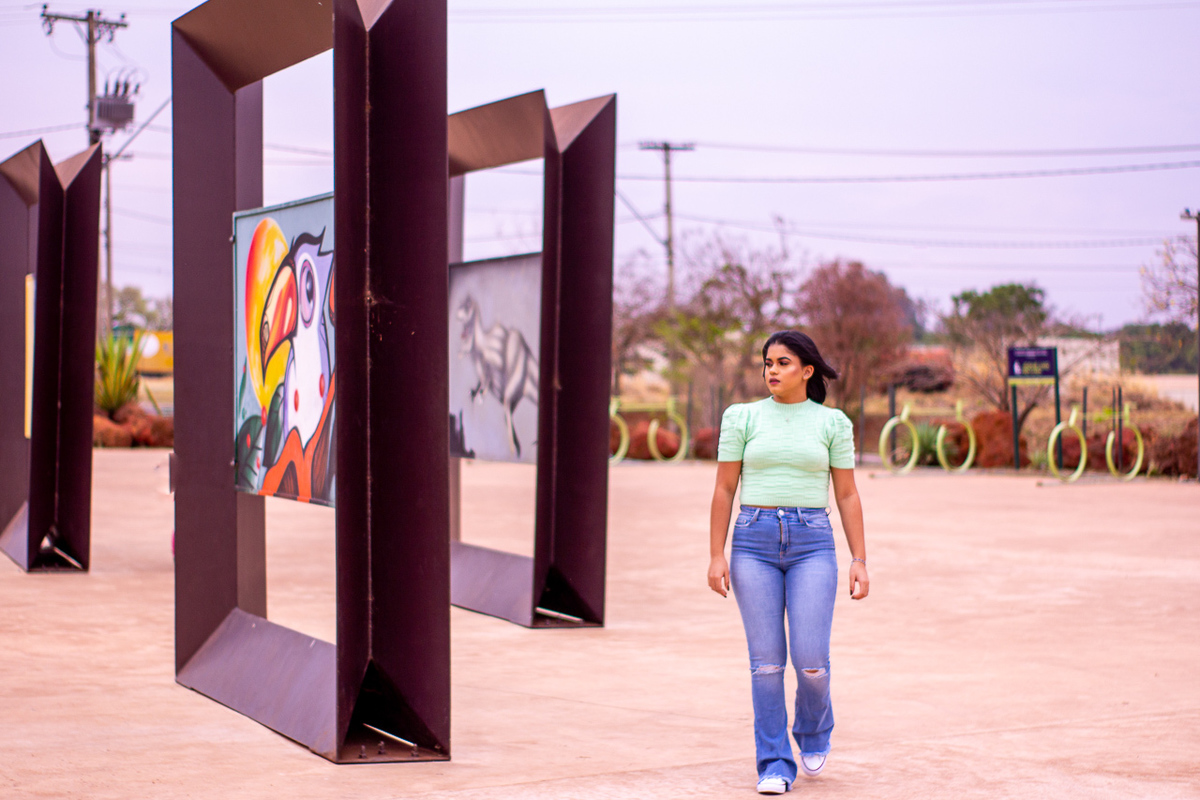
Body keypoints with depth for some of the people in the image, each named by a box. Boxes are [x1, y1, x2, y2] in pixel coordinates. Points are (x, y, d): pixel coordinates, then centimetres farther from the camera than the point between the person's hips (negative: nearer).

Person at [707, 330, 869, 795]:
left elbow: (847, 496, 6)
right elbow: (724, 489, 4)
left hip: (812, 544, 0)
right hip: (755, 542, 0)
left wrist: (860, 561, 0)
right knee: (767, 661, -2)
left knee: (810, 660, -9)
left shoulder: (832, 423, 5)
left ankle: (813, 731, 23)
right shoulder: (742, 417, 4)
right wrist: (716, 556, -3)